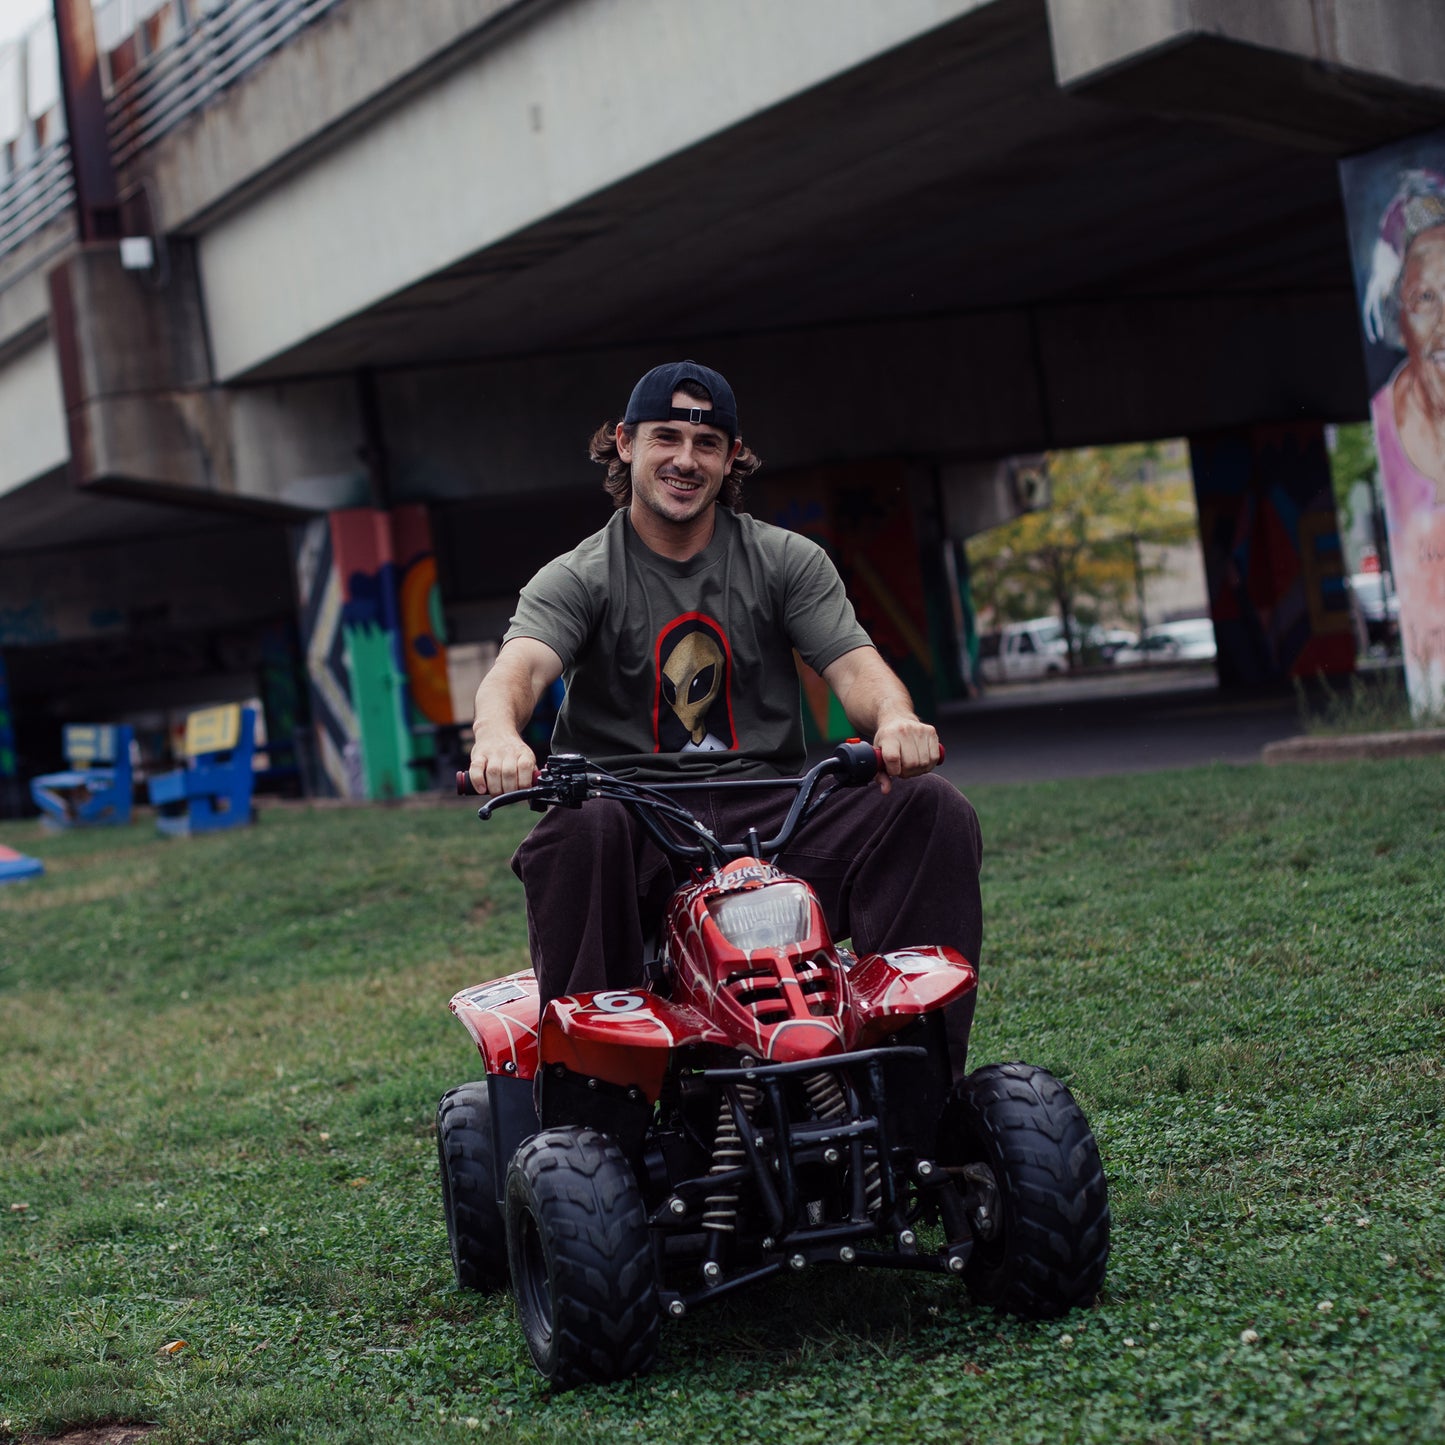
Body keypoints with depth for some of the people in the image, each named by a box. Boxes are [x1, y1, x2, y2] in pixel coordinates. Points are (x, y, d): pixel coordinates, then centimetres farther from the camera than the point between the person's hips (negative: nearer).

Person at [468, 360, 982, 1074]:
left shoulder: (788, 561, 12)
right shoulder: (576, 579, 4)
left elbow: (855, 665, 0)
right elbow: (516, 670, -15)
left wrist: (895, 719, -27)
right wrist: (498, 736, -41)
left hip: (769, 810, 2)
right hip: (637, 814, -2)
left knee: (934, 810, -22)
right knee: (577, 830, -38)